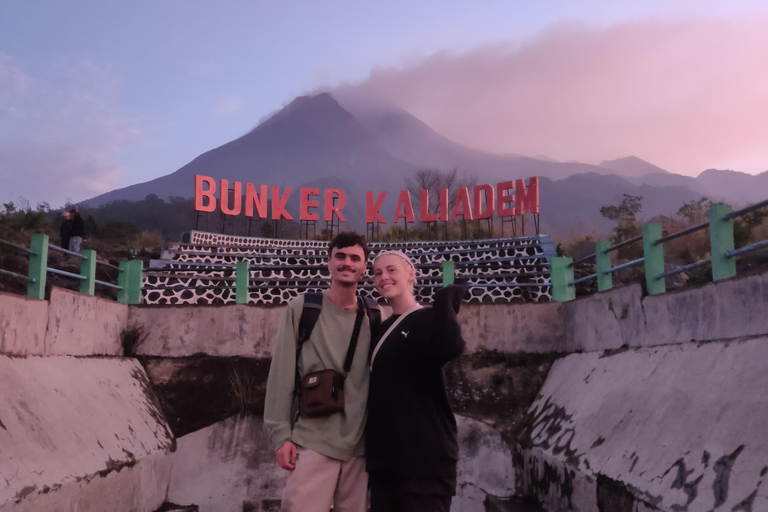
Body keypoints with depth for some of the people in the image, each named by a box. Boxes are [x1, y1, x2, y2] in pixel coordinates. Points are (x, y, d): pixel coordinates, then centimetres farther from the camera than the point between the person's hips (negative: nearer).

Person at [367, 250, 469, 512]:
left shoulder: (429, 320, -6)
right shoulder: (383, 329, 16)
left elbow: (450, 347, -30)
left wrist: (446, 297, -22)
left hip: (424, 457, -8)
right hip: (384, 456, 8)